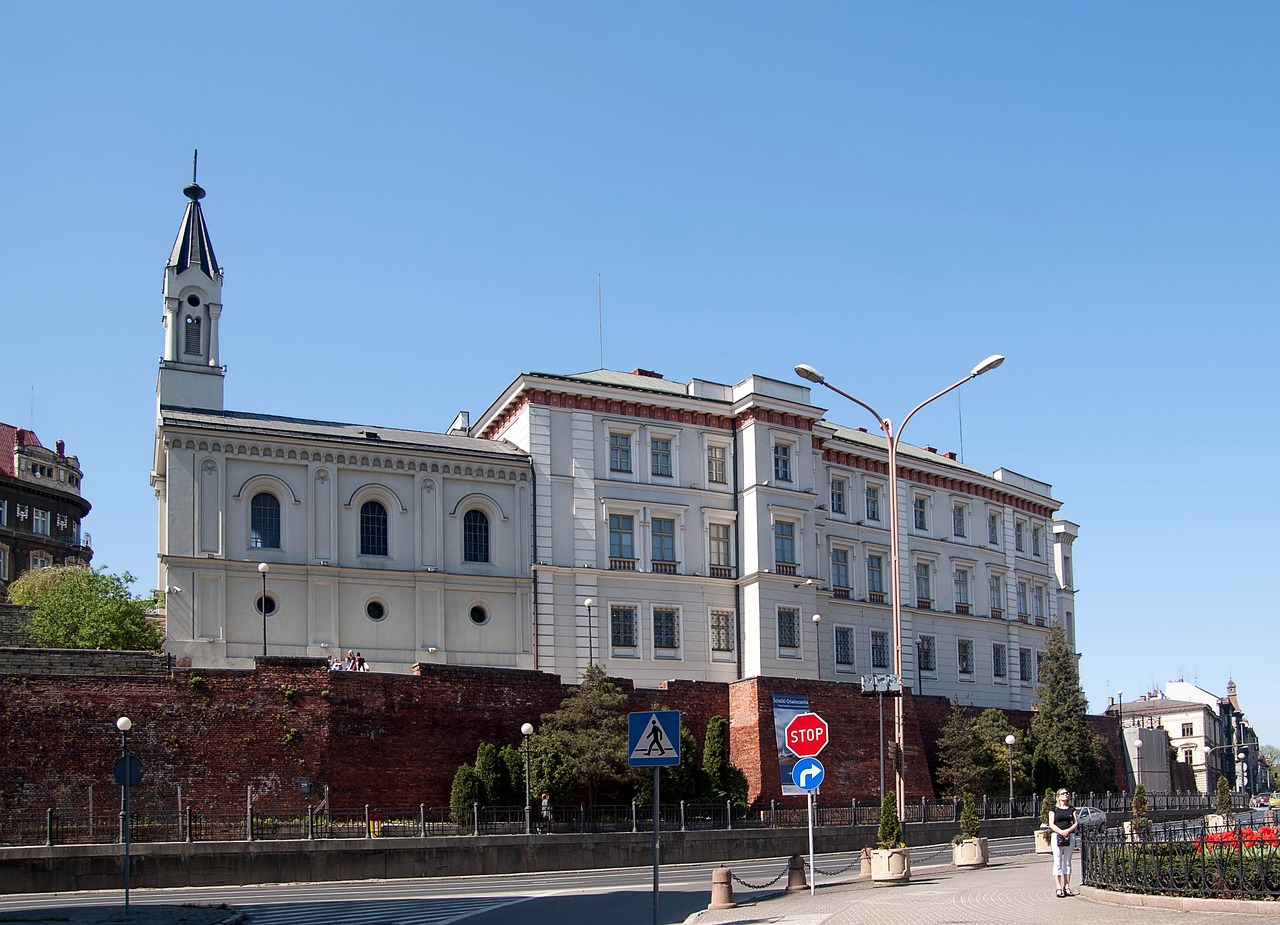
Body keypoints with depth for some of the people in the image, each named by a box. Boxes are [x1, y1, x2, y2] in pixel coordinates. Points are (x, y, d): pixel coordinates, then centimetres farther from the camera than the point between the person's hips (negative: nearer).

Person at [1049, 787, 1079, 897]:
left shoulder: (1072, 809, 12)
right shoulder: (1054, 809, 5)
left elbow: (1076, 823, 5)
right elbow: (1051, 824, -3)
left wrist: (1068, 830, -13)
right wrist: (1061, 832, -18)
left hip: (1070, 836, 2)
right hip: (1057, 837, -2)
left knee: (1067, 862, 6)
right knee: (1058, 862, -4)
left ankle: (1067, 887, 10)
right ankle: (1059, 888, -3)